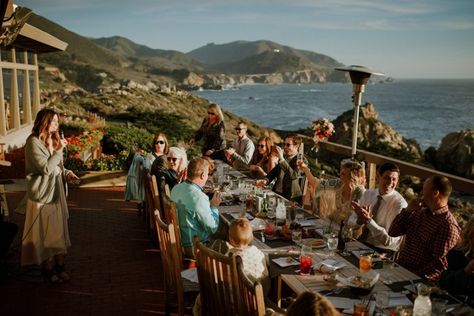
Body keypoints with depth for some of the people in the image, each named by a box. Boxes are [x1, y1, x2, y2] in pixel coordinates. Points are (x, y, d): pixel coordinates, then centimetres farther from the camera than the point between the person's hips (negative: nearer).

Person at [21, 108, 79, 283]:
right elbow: (46, 168, -21)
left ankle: (59, 266, 19)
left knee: (59, 231, 10)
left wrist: (66, 172, 1)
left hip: (57, 192, 8)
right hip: (43, 194, -8)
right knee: (45, 233, 2)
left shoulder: (53, 140, 11)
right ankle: (47, 269, 14)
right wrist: (59, 150, -20)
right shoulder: (34, 142, -15)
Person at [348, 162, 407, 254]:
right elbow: (351, 222, 5)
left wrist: (368, 220, -26)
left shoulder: (400, 204, -14)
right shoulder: (367, 194, 3)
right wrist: (359, 220, -18)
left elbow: (388, 240, -17)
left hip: (382, 251, -5)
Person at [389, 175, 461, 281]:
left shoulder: (448, 225, -14)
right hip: (399, 267, 7)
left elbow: (439, 263, -17)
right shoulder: (420, 212, 10)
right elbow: (392, 232, 11)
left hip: (420, 279, -7)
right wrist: (407, 210, 0)